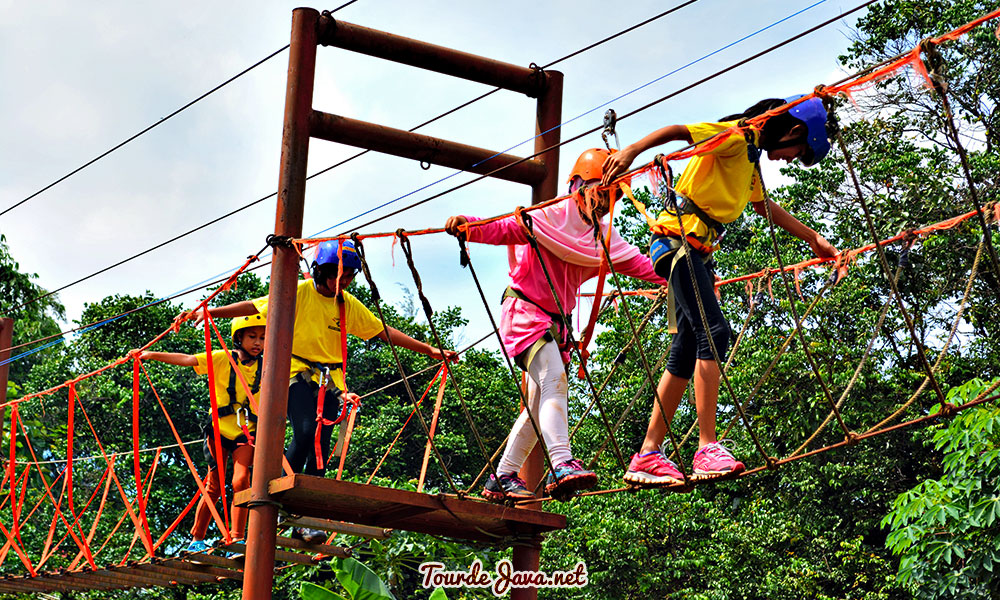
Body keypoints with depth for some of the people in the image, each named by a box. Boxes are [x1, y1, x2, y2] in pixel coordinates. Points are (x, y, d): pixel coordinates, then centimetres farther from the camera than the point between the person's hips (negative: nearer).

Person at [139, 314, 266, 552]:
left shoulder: (266, 365, 5)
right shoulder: (222, 359, -2)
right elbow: (187, 360, -6)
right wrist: (151, 355, -12)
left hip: (247, 433, 1)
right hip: (220, 429, -1)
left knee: (241, 481, -18)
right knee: (214, 487, 1)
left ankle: (236, 539, -12)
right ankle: (197, 539, 17)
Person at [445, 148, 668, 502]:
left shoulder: (604, 237, 11)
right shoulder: (551, 217, -9)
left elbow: (634, 262, 7)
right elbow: (505, 230, -16)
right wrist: (468, 226, -34)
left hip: (555, 321, 9)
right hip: (524, 311, -9)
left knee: (540, 405, 10)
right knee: (554, 379, -28)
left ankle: (502, 477, 19)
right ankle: (561, 465, -40)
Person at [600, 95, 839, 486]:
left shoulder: (749, 159, 24)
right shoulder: (738, 135, -6)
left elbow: (766, 207, 38)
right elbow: (680, 131, -21)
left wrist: (812, 238, 44)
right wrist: (630, 152, -35)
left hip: (698, 249, 10)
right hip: (678, 238, -10)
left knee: (687, 352, 5)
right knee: (714, 332, -20)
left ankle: (648, 455, 5)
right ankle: (707, 448, -25)